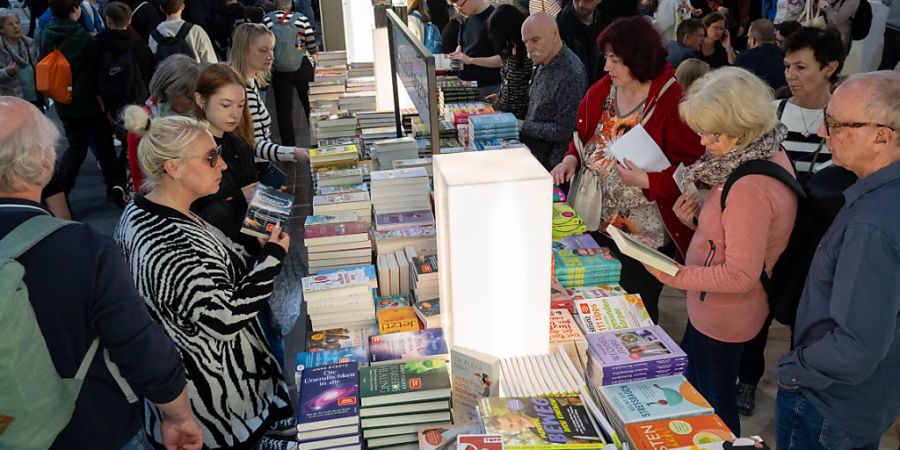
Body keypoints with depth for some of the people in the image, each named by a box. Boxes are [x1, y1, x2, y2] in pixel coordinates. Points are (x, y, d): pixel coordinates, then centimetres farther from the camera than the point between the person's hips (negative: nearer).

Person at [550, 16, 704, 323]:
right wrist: (571, 159, -3)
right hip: (593, 224, 6)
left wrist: (646, 180, -27)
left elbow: (691, 170, -15)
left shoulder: (673, 103, -16)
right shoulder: (601, 91, 2)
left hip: (644, 234, -5)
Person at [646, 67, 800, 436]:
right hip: (712, 308, 10)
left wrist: (675, 276, -27)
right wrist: (698, 217, -5)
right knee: (691, 383, 29)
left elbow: (740, 277, -28)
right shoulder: (772, 155, -3)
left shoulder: (750, 189, -32)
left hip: (724, 318, -10)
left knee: (716, 402, 14)